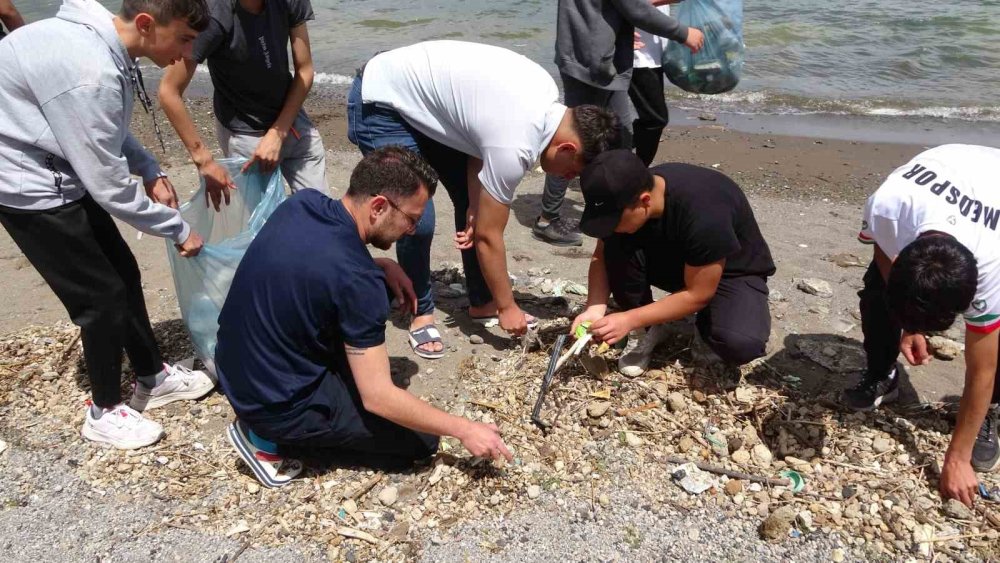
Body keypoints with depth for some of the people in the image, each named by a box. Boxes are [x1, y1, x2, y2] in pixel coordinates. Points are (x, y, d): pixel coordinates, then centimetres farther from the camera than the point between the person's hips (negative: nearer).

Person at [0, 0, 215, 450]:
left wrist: (151, 171, 1)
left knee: (124, 274, 14)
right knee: (103, 295, -1)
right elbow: (109, 188, -26)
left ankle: (153, 378, 30)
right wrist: (178, 230, -14)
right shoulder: (88, 72, -33)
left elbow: (106, 131, 14)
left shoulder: (102, 43, -3)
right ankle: (104, 412, 19)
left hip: (64, 173, 9)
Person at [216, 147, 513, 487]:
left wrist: (382, 266, 1)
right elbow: (377, 398, -23)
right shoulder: (355, 279, -29)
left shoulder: (301, 203, -7)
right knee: (421, 440, 5)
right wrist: (464, 430, -12)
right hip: (279, 406, -8)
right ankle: (273, 438, 1)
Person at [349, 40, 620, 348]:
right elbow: (488, 235, -21)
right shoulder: (514, 145, -31)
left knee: (477, 203, 7)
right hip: (379, 104, -9)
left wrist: (474, 206, -8)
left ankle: (482, 303, 19)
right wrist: (508, 307, -9)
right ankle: (422, 313, 7)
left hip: (423, 96, 9)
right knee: (418, 221, -17)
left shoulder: (546, 94, -7)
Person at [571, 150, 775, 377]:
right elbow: (602, 256, -10)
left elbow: (697, 294, -28)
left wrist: (630, 319, -29)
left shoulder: (704, 214, -38)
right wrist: (595, 308, -27)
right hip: (675, 259, 4)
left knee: (740, 344, -34)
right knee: (617, 248, -26)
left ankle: (709, 324, 2)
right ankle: (645, 330, -4)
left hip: (734, 272, -4)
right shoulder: (628, 195, -21)